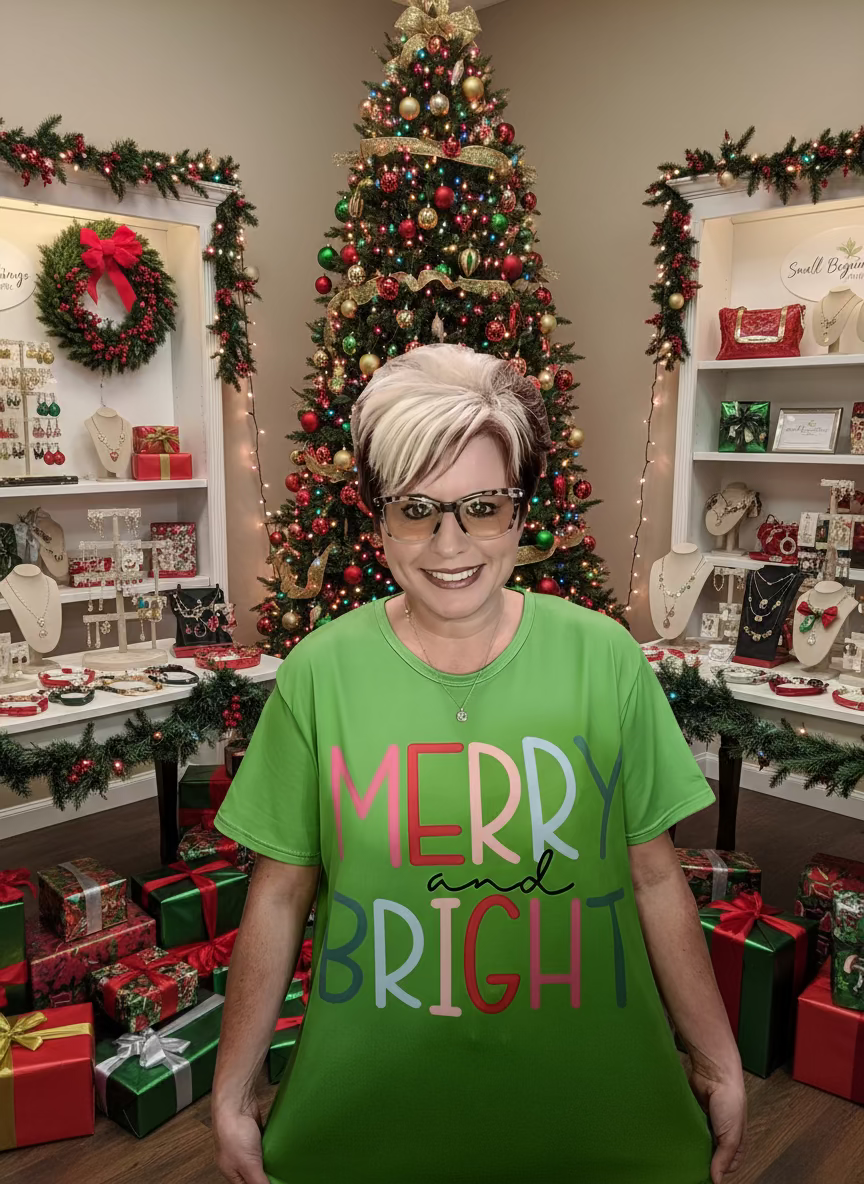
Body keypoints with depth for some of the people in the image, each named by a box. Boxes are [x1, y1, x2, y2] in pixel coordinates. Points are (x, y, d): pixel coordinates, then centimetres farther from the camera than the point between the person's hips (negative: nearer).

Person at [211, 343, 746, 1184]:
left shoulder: (605, 658, -10)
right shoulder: (318, 673, -11)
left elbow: (655, 879, -2)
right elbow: (279, 897, -4)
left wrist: (720, 1065, 4)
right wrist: (232, 1097, 1)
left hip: (588, 1107, 1)